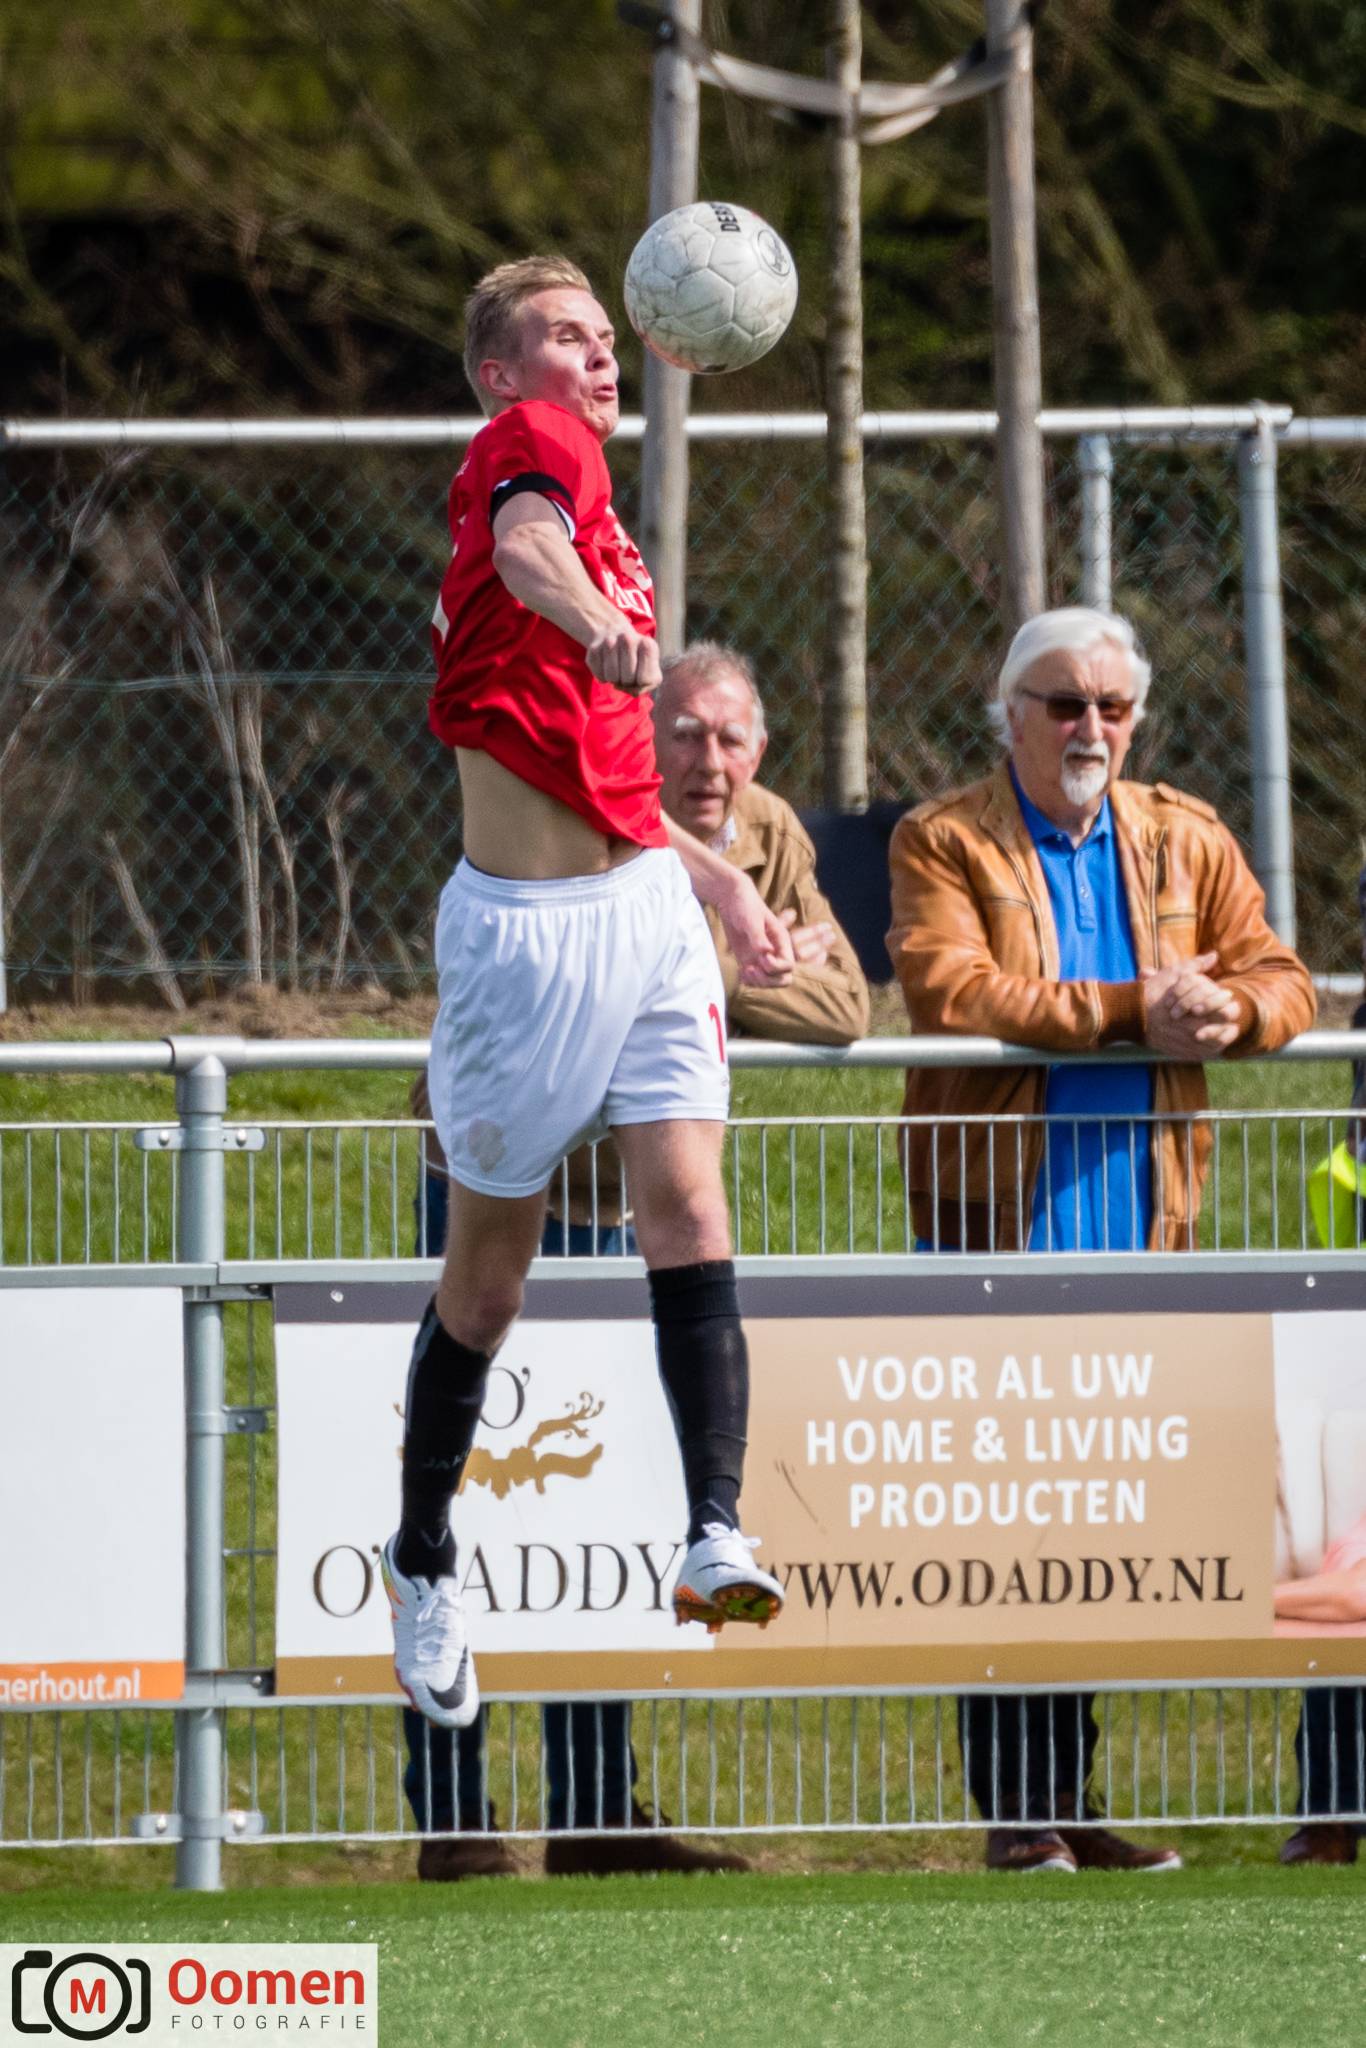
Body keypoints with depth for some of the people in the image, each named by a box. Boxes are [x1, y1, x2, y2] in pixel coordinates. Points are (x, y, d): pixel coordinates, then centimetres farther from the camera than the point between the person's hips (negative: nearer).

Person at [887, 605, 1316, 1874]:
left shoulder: (1187, 842, 16)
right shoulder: (943, 845, 1)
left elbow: (1282, 981, 10)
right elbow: (951, 989, -15)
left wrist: (1232, 1010, -15)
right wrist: (1131, 1010, -19)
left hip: (1136, 1218, 4)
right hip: (993, 1222, -4)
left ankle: (1069, 1800, 10)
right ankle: (1016, 1811, -4)